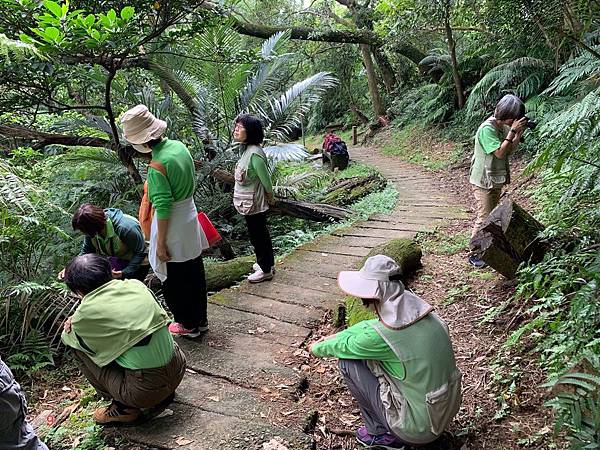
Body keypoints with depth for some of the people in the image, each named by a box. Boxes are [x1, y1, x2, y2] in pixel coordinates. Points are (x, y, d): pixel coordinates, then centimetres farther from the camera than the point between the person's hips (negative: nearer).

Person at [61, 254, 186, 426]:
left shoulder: (86, 313, -10)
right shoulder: (136, 285, 3)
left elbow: (67, 338, 13)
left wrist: (68, 331, 35)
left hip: (146, 391, -5)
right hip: (178, 372, 6)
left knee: (79, 349, 8)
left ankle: (124, 408, 10)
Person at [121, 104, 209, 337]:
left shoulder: (157, 166, -26)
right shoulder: (179, 146, -3)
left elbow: (163, 208, -24)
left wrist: (160, 243, -15)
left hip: (173, 225, -8)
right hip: (190, 216, 8)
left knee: (175, 282, 12)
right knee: (194, 274, 21)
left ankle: (188, 325, 29)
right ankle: (200, 319, 37)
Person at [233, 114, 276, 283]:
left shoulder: (254, 153, -26)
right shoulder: (247, 149, 3)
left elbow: (266, 180, -21)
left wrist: (270, 198, -5)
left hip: (253, 205, -9)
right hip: (251, 204, 9)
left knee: (258, 236, 6)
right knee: (261, 233, 21)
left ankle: (265, 270, 22)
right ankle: (268, 263, 38)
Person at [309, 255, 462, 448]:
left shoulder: (380, 336, -27)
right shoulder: (414, 309, -6)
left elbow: (343, 347, -6)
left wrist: (317, 349, 14)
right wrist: (333, 337, 18)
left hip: (419, 429, -7)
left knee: (348, 363, -2)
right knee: (368, 351, 15)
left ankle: (382, 434, 13)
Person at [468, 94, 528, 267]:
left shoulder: (504, 127, 4)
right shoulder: (487, 128, -21)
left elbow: (510, 150, 8)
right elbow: (500, 152, -25)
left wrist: (520, 133, -3)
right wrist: (512, 131, -23)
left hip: (496, 179, 9)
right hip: (483, 181, -9)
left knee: (492, 216, 16)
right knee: (484, 218, -6)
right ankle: (473, 254, 5)